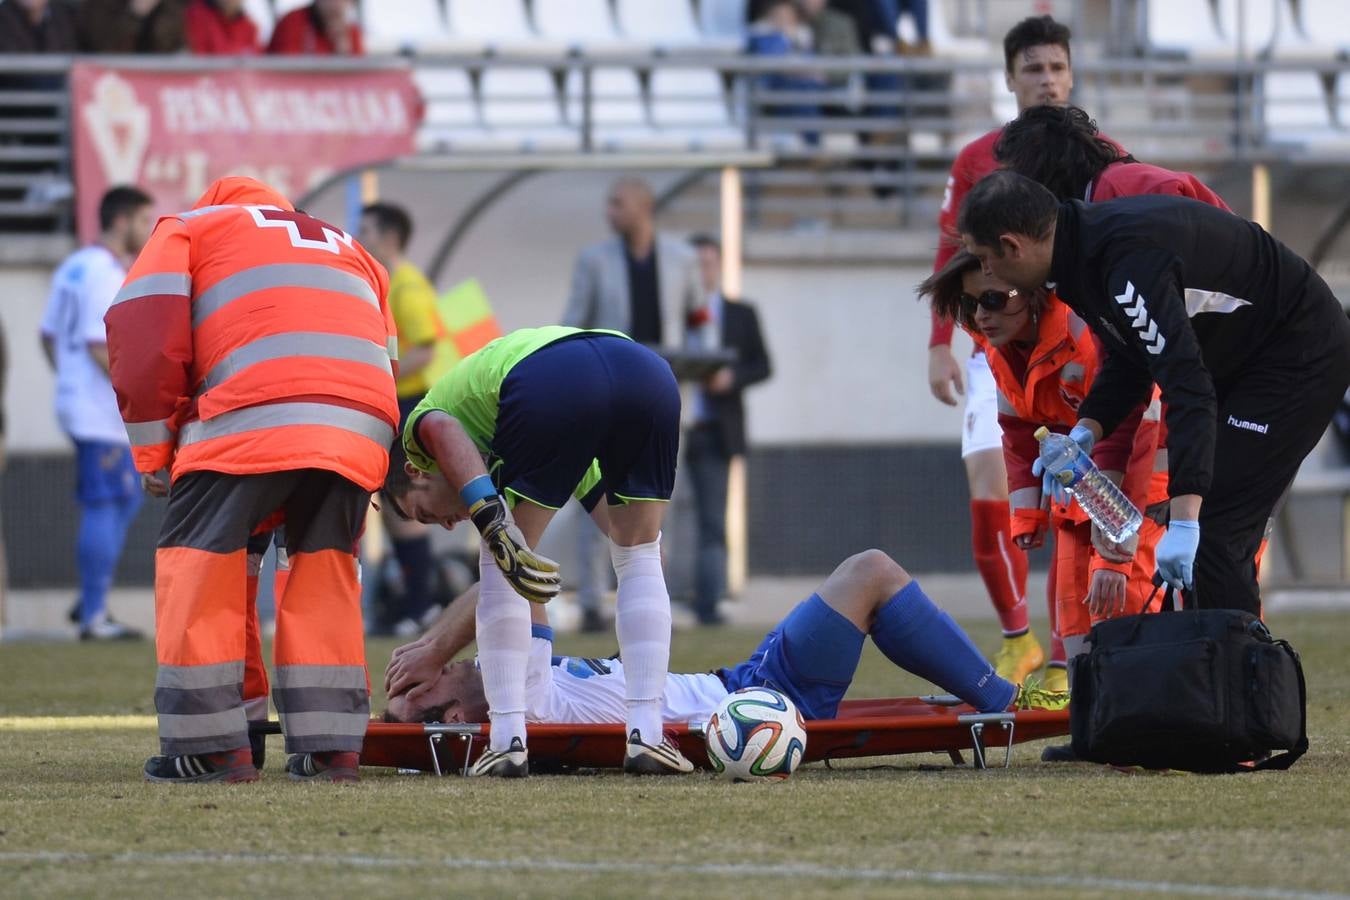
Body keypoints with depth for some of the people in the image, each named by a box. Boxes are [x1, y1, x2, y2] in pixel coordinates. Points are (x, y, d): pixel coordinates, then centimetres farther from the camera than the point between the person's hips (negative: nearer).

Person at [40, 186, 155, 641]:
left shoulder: (72, 267, 13)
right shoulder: (107, 275, -16)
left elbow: (49, 335, 19)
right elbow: (100, 346, -23)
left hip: (75, 401, 10)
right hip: (101, 411, -10)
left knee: (127, 495, 18)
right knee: (103, 507, -5)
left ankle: (92, 602, 16)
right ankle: (93, 616, -2)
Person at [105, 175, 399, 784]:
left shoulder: (187, 231, 24)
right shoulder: (347, 248, 38)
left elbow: (144, 333, 8)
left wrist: (153, 452, 12)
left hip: (256, 415, -5)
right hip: (363, 429, 5)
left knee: (198, 557, 4)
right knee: (323, 569, 16)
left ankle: (210, 746, -2)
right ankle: (329, 747, 10)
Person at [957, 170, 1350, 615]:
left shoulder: (1129, 259, -31)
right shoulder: (1089, 237, 0)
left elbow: (1188, 384, -37)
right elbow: (1131, 358, 12)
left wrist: (1184, 520, -41)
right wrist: (1086, 432, -6)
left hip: (1301, 357, -10)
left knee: (1212, 533, -14)